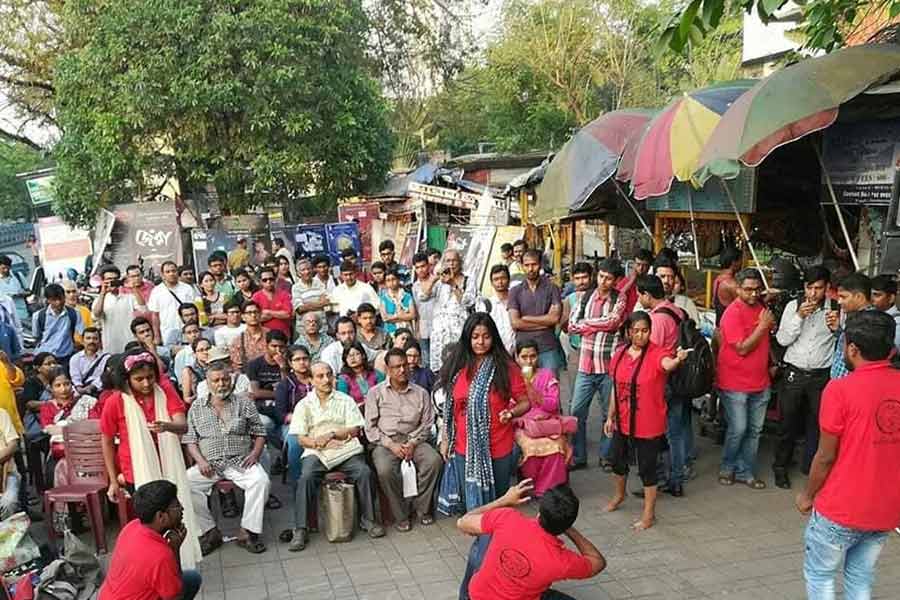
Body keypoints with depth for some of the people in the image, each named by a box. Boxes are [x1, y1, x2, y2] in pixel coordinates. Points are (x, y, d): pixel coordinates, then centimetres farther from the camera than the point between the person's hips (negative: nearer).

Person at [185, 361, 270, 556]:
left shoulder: (244, 404, 11)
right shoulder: (196, 408, 13)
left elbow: (259, 433, 11)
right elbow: (190, 440, 8)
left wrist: (255, 453, -7)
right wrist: (200, 460, -9)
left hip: (241, 461, -1)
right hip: (209, 464, 1)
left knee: (261, 480, -30)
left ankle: (247, 532, -17)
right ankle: (209, 531, -13)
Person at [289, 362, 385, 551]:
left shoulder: (345, 400, 15)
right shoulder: (304, 404, 14)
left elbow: (354, 429, 5)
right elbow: (301, 437, 5)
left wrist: (332, 434, -10)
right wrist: (316, 442, -15)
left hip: (346, 450, 1)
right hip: (317, 452, 0)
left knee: (364, 472, -26)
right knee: (306, 477, -30)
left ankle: (367, 519, -8)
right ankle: (300, 530, -23)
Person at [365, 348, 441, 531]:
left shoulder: (421, 393, 11)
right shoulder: (375, 393, 6)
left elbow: (427, 424, 7)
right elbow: (370, 427, 2)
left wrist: (412, 443, -10)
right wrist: (391, 444, -11)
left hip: (413, 439, 2)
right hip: (385, 441, -2)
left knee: (434, 460, -27)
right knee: (385, 469, -33)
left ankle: (422, 508, -9)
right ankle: (401, 515, -14)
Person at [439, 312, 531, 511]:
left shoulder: (506, 368, -7)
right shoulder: (457, 368, 1)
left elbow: (525, 402, -3)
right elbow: (449, 407, 8)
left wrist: (511, 413, -23)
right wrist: (445, 440, 9)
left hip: (498, 450, -2)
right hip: (464, 450, 2)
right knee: (472, 505, 11)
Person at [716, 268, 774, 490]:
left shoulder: (761, 308, 8)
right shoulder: (733, 313, -16)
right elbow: (742, 348, -20)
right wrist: (763, 325, -18)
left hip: (760, 382, 7)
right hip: (735, 384, -7)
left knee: (754, 430, 11)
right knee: (738, 429, -3)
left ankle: (745, 472, 23)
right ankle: (727, 467, 20)